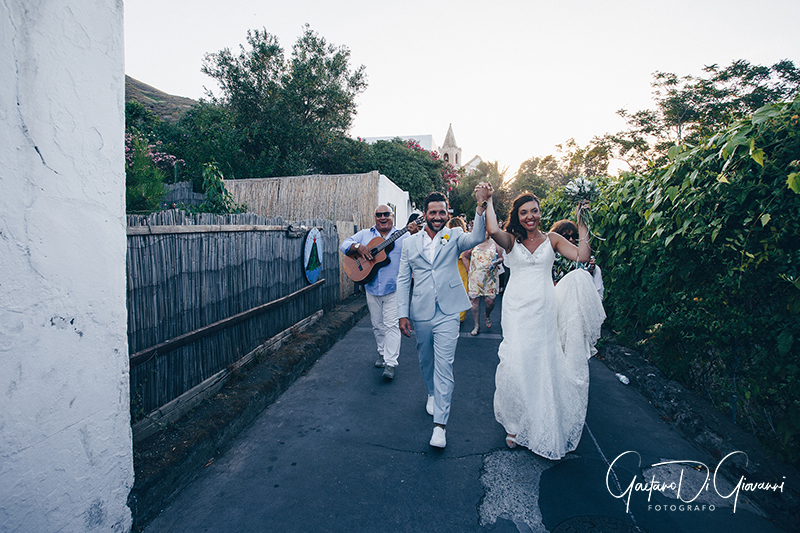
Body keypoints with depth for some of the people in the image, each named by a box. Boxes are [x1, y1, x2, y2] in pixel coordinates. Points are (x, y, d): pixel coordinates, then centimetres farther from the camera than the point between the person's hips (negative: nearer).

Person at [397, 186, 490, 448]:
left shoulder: (454, 236, 0)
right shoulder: (410, 242, 5)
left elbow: (477, 237, -22)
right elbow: (403, 279, 5)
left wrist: (481, 205, -35)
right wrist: (403, 313, 0)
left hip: (447, 313, -3)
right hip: (420, 313, 3)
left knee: (444, 366, -6)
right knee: (425, 361, 19)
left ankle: (439, 424, 1)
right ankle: (432, 394, 47)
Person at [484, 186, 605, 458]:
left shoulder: (552, 239, 8)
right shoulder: (511, 240, 3)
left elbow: (582, 257, -4)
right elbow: (493, 230, -20)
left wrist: (581, 224, -2)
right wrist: (488, 201, -9)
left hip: (545, 310, 2)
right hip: (517, 309, -1)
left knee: (545, 365, 6)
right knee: (517, 364, -7)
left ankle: (541, 426, 25)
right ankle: (515, 424, 14)